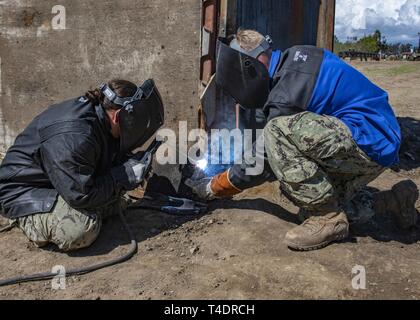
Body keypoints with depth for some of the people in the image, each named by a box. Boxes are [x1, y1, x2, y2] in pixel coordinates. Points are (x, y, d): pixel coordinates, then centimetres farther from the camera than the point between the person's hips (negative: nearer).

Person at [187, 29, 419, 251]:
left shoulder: (286, 96, -23)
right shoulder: (295, 57, 7)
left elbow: (262, 164, -13)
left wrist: (213, 188, 0)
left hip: (370, 144, -10)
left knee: (278, 131, -28)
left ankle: (328, 219, -15)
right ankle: (394, 200, 16)